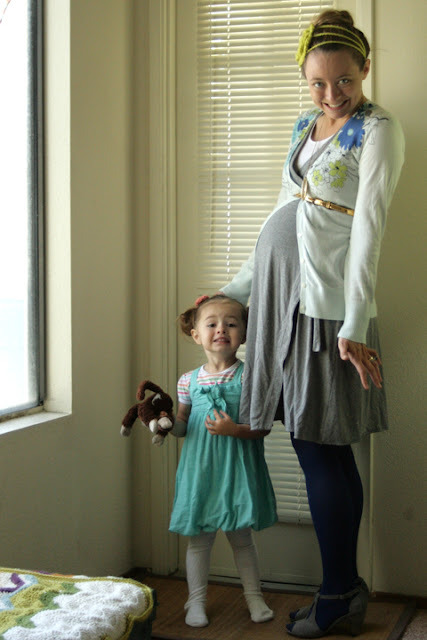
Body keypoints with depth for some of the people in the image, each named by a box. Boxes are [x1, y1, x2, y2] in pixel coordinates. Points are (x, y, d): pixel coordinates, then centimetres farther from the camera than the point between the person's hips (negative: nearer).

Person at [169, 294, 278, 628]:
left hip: (237, 472, -2)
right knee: (199, 537, 9)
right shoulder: (189, 381, 3)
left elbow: (263, 425, -8)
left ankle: (254, 596, 27)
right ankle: (196, 600, 24)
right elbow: (183, 425, 12)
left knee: (241, 536, 10)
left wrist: (235, 430, -23)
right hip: (200, 471, 2)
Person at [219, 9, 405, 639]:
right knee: (312, 445, 8)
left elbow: (368, 229, -14)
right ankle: (346, 589, 18)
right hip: (280, 288, 7)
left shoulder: (378, 131, -5)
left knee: (323, 448, -2)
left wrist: (355, 326, -20)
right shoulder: (306, 127, 17)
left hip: (326, 297, -7)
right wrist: (236, 290, 23)